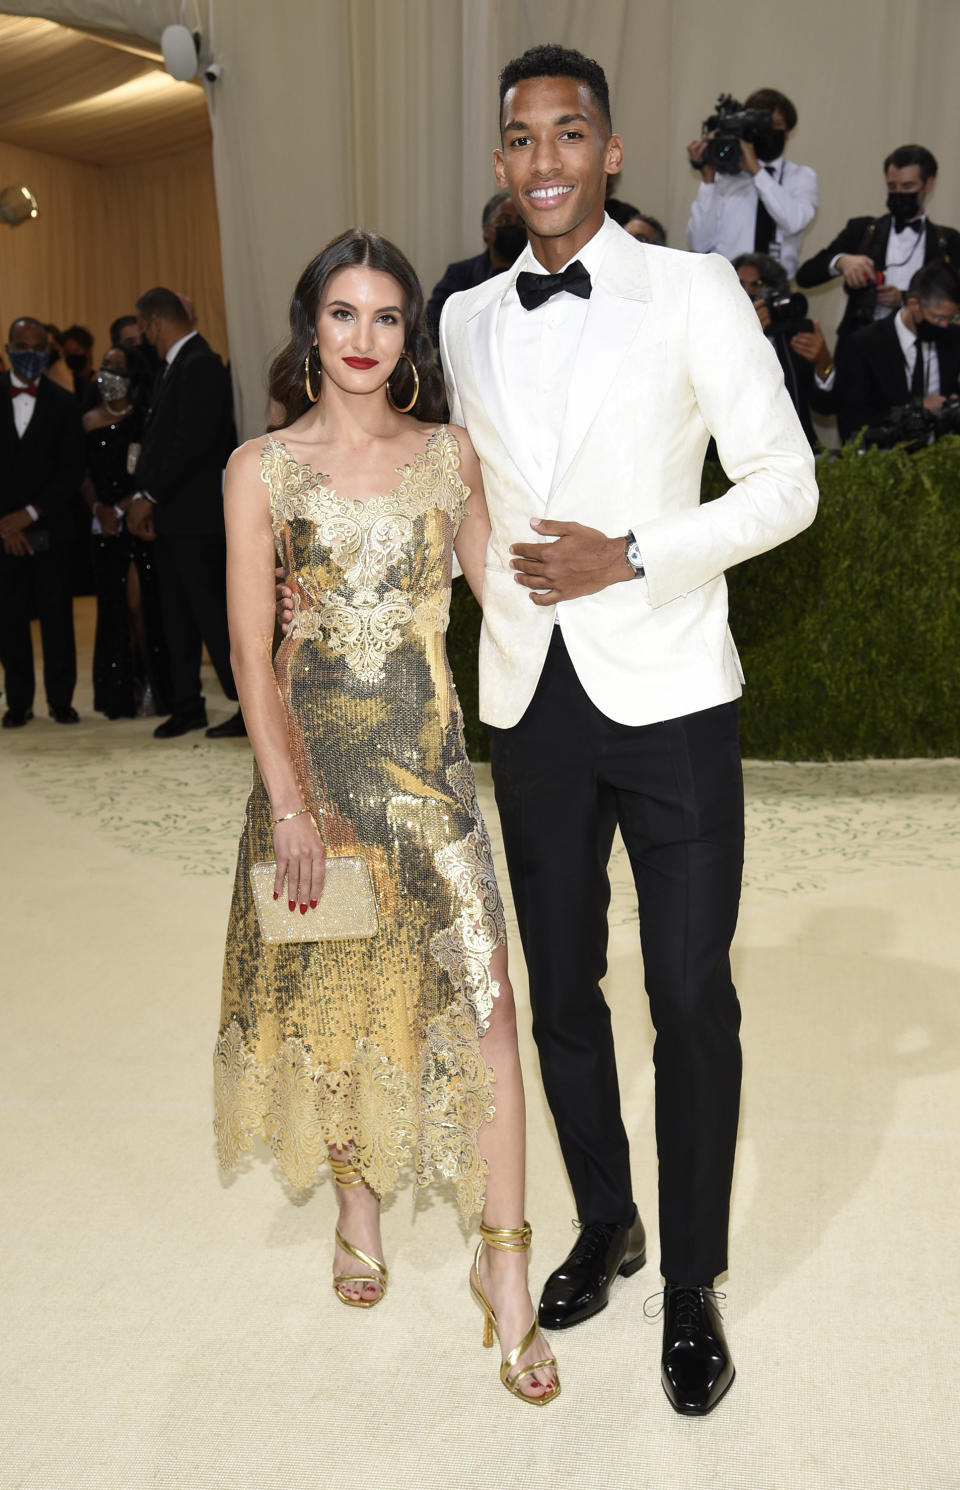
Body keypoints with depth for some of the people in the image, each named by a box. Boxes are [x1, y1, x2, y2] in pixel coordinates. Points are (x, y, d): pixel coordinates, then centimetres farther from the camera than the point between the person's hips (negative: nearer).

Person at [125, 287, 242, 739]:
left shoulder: (200, 365, -12)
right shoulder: (175, 366, 18)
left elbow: (194, 442, -21)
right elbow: (158, 437, 16)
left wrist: (150, 496, -15)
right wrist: (142, 498, 5)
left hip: (197, 514, -9)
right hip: (171, 515, 9)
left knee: (212, 613, -7)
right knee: (177, 617, 11)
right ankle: (187, 706, 19)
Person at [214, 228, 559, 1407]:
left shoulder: (449, 454, 5)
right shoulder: (261, 468, 0)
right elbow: (250, 649, -5)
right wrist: (289, 800, -12)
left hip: (428, 757, 1)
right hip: (312, 755, 0)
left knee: (482, 998, -6)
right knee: (330, 990, 12)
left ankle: (503, 1264, 8)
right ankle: (356, 1200, 36)